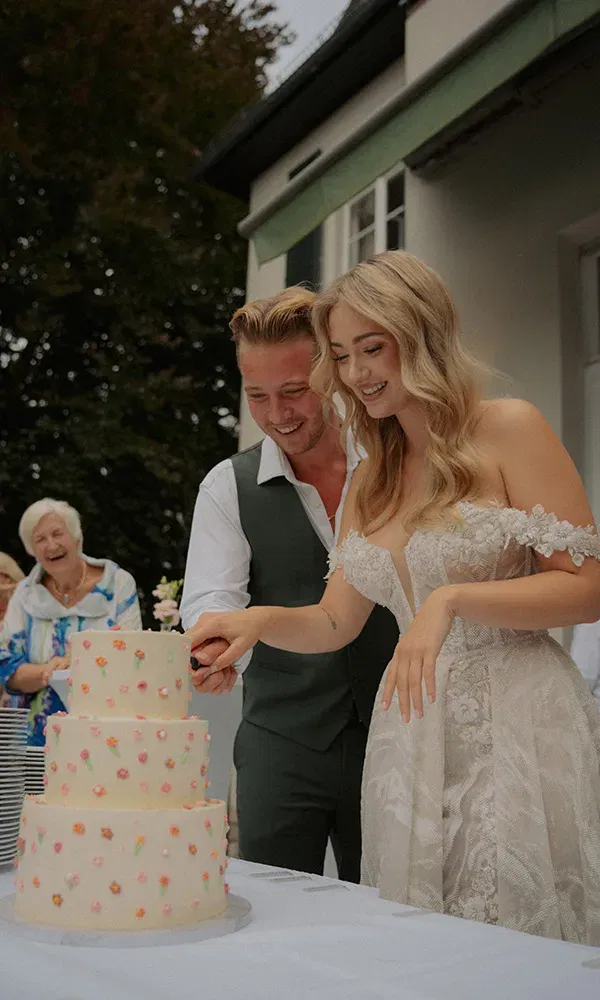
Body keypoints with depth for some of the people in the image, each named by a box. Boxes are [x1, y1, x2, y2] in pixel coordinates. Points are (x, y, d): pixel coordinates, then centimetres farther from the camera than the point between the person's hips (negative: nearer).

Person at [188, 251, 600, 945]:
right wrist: (257, 620, -4)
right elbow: (336, 622, 15)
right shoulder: (370, 478, 15)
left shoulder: (507, 430, -4)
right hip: (409, 731, 5)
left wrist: (451, 599, -19)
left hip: (516, 726, -5)